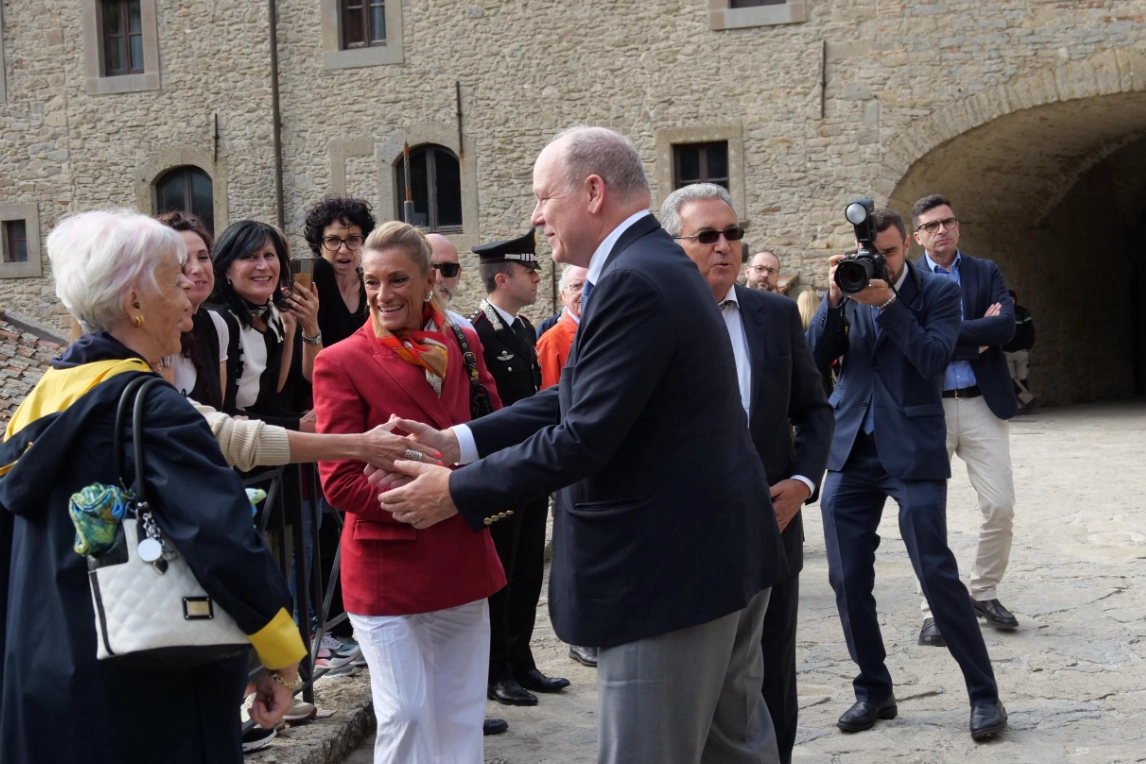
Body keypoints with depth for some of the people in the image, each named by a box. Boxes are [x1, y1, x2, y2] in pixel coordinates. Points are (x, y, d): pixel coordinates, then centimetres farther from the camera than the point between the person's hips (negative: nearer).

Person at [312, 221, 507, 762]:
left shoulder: (462, 344, 5)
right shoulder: (341, 363, -9)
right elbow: (340, 482, -11)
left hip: (463, 562, 5)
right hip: (388, 569, -5)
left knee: (462, 716, 14)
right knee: (406, 717, 2)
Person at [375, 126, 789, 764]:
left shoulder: (632, 282, -21)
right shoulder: (654, 264, 12)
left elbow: (584, 437, -24)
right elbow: (577, 400, 11)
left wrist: (457, 492, -14)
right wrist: (455, 442, 4)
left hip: (671, 566, -10)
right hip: (726, 552, 10)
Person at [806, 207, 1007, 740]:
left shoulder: (937, 290, 0)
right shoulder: (846, 291, 8)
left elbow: (934, 359, -13)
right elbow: (815, 358, -1)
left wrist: (886, 303, -19)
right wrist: (834, 299, -13)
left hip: (911, 451, -4)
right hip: (850, 451, 4)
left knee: (937, 572, -7)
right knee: (847, 578, 4)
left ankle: (984, 695, 5)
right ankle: (873, 691, 19)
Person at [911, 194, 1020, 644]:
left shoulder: (986, 273, 8)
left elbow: (1007, 325, -8)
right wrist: (978, 334, -11)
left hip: (981, 404, 2)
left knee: (1001, 507, 1)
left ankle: (984, 594, 21)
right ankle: (936, 609, 12)